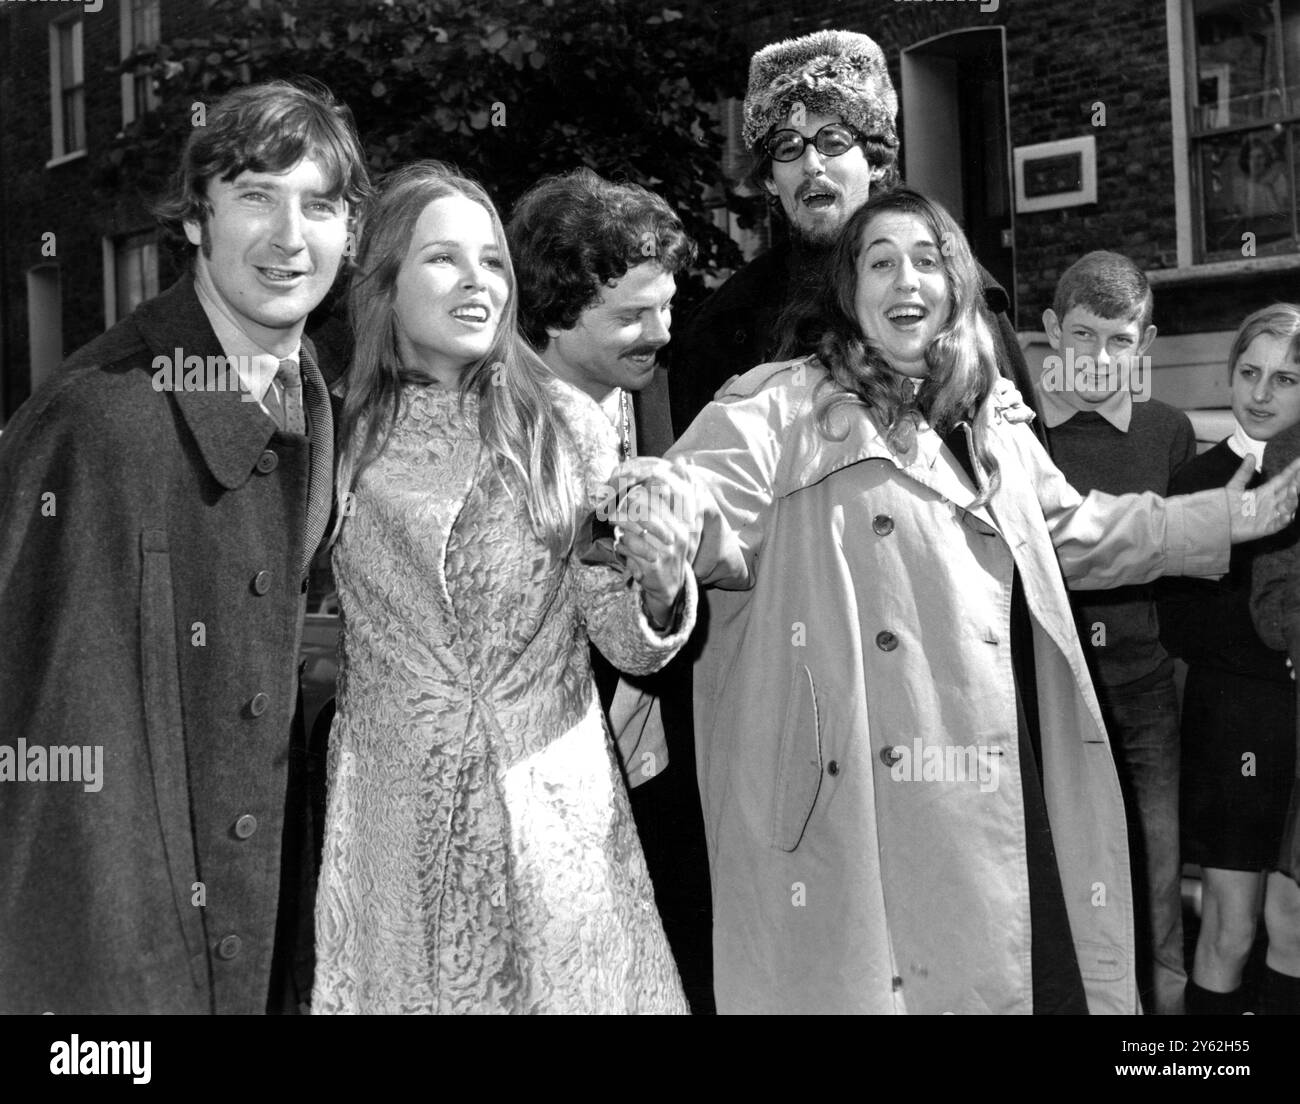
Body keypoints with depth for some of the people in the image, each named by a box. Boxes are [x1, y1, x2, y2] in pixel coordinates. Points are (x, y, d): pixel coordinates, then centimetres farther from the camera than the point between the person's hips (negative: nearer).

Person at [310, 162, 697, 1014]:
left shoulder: (569, 424, -4)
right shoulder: (341, 430, -1)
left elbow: (623, 641, -2)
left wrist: (660, 583, -22)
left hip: (555, 807, 0)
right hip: (395, 820, 1)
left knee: (575, 983, 9)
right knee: (407, 984, 11)